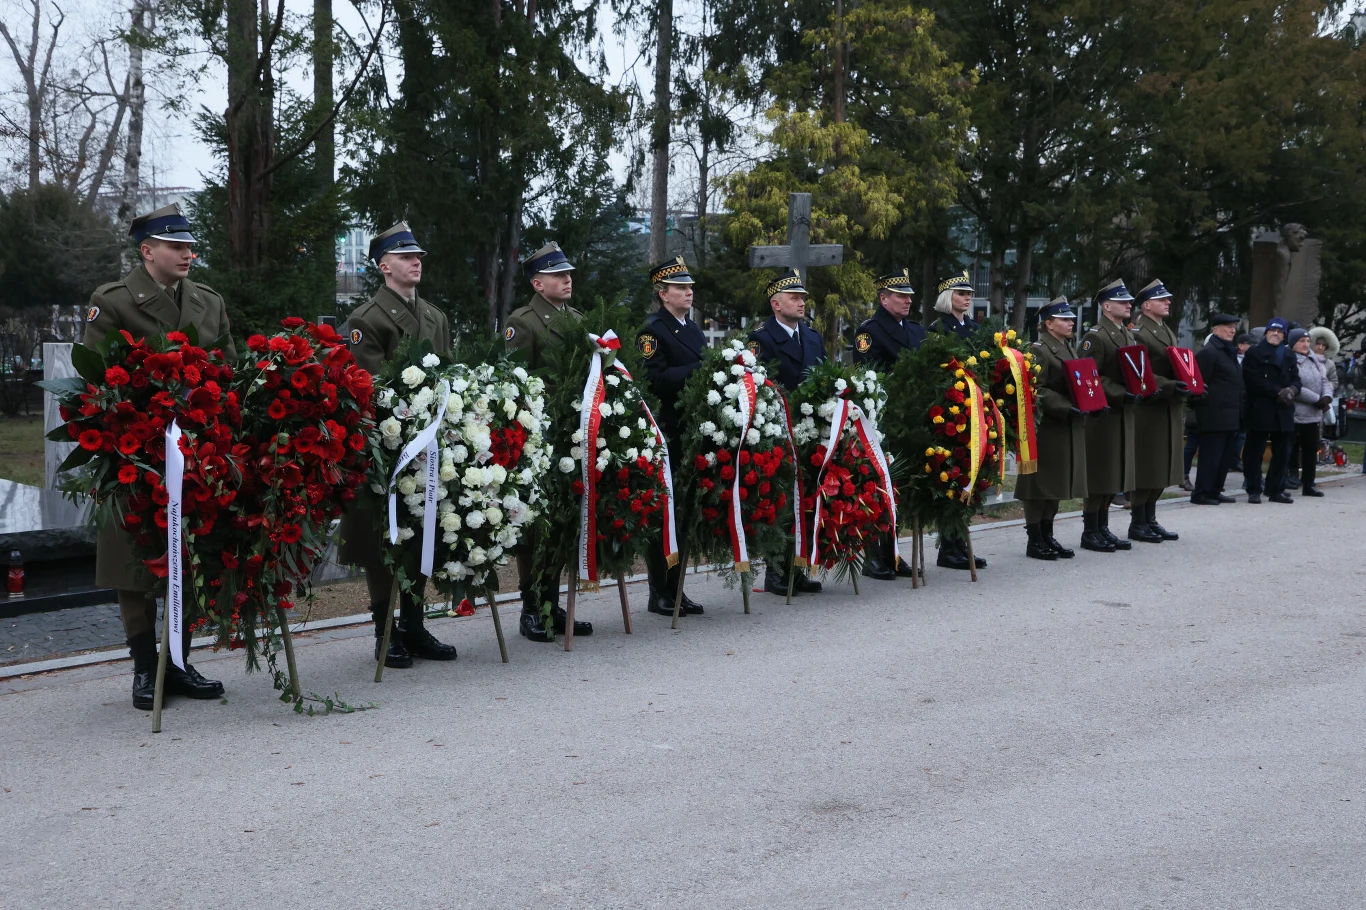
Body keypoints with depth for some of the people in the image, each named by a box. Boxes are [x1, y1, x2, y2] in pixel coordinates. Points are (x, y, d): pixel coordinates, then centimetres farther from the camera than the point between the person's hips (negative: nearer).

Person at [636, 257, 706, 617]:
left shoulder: (695, 331, 19)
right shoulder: (652, 332, -8)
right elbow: (655, 380, -20)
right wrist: (699, 369, -22)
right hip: (667, 434, -8)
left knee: (685, 509, 12)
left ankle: (676, 589, 20)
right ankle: (660, 594, 5)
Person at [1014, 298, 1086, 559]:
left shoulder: (1070, 350, 18)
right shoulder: (1039, 351, -11)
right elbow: (1037, 391, -19)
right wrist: (1066, 408, -25)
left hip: (1069, 427, 9)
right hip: (1046, 427, -9)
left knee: (1058, 484, 13)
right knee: (1040, 482, -3)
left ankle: (1047, 535, 22)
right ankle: (1034, 540, 3)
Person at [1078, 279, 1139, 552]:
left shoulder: (1127, 334, 17)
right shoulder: (1096, 336, -11)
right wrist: (1122, 395, -23)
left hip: (1124, 413, 9)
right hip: (1103, 413, -9)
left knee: (1114, 472, 12)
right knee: (1099, 472, -4)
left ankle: (1102, 529, 20)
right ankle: (1090, 532, 3)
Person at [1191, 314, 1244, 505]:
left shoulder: (1229, 352, 20)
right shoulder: (1208, 352, -10)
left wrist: (1239, 413, 21)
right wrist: (1202, 410, -17)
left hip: (1230, 417, 10)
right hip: (1214, 416, -10)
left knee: (1225, 456, 11)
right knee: (1211, 455, -7)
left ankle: (1215, 491, 18)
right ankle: (1201, 494, -3)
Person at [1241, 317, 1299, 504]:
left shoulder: (1289, 356, 21)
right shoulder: (1254, 354, 2)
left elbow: (1296, 378, 12)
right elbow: (1253, 380, -10)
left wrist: (1292, 390, -12)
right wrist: (1278, 392, -18)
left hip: (1284, 412, 6)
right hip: (1260, 410, -5)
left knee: (1282, 453, 7)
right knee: (1255, 452, -3)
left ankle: (1276, 490, 14)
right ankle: (1254, 491, 1)